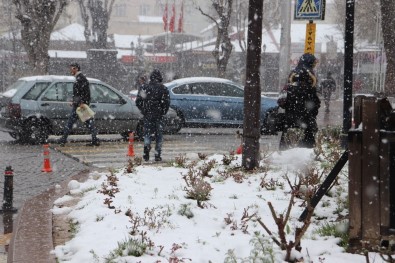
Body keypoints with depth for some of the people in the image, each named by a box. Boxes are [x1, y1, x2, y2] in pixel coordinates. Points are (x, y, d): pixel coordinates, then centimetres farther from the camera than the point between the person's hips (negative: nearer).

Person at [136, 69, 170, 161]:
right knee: (159, 135, 7)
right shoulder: (163, 89, -2)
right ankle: (157, 155, 4)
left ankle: (147, 147, -18)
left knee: (147, 134, 10)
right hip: (159, 116, -1)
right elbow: (167, 102, -7)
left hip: (147, 115, 1)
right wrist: (163, 112, 8)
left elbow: (138, 102, 3)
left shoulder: (144, 88, 4)